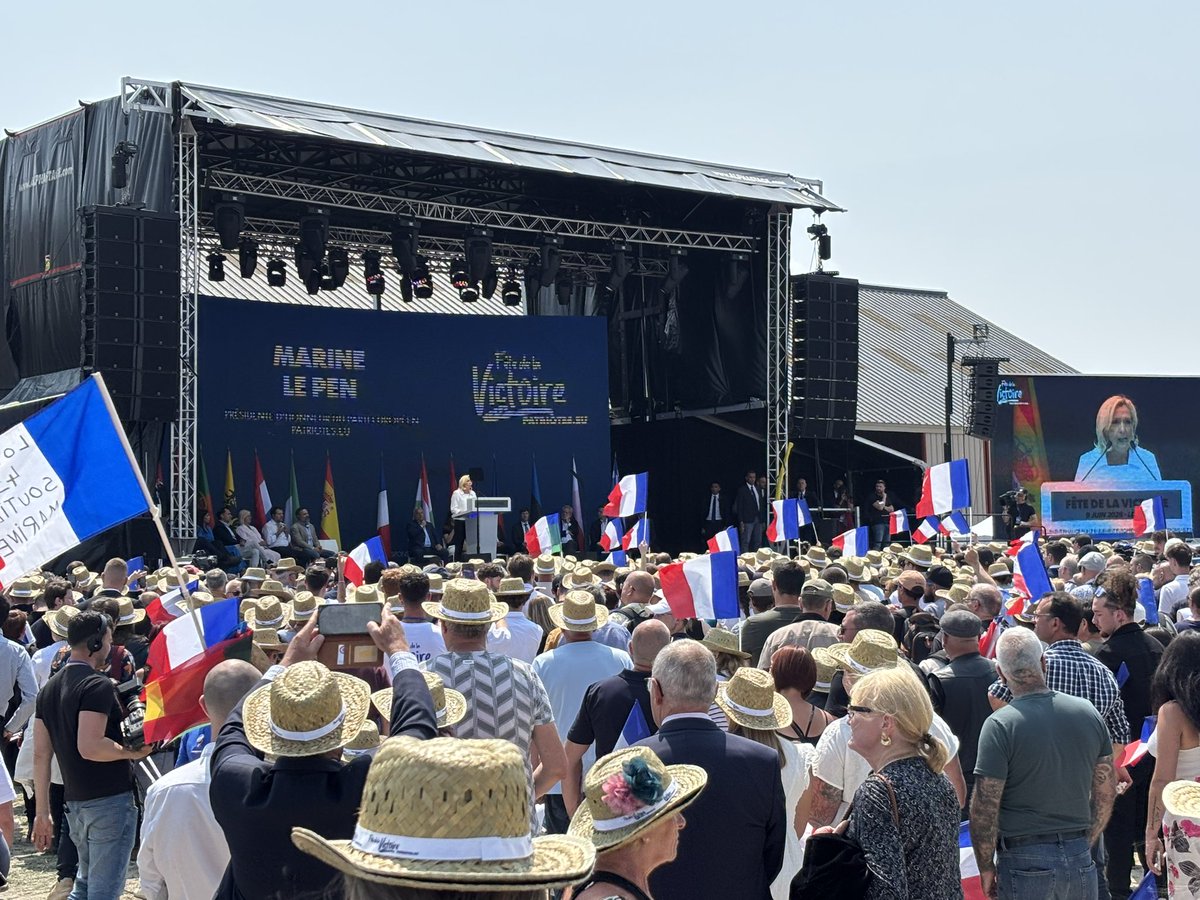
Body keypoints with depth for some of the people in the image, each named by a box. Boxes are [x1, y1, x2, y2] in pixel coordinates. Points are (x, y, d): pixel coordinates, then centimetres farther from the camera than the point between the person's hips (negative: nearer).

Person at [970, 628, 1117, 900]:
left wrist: (986, 868, -2)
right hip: (1080, 861, 4)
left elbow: (985, 808, -14)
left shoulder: (999, 726, -13)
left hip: (1024, 860, -4)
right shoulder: (1088, 712, 1)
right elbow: (1106, 793, 9)